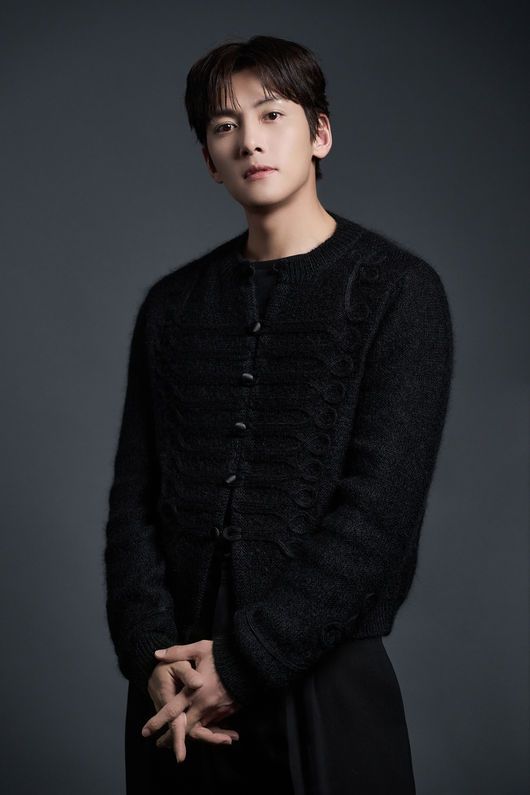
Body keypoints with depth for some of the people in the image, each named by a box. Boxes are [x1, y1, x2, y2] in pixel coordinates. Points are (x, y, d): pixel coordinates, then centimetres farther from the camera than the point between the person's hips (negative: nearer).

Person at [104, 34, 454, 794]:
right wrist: (153, 656, -9)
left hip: (323, 679, -3)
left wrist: (243, 664, -15)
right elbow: (134, 498, 5)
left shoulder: (396, 290, -5)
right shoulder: (172, 304, 9)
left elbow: (378, 509, -13)